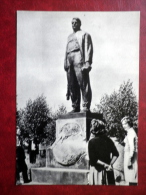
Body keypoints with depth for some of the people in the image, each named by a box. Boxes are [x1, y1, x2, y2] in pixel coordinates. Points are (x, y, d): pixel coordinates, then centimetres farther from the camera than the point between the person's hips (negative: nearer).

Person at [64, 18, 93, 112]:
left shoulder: (84, 34, 14)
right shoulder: (70, 37, 33)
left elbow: (89, 48, 1)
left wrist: (88, 62, -14)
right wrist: (65, 63, 13)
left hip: (79, 59, -6)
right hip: (69, 61, 6)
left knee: (83, 84, -12)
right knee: (72, 86, 0)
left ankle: (86, 107, -14)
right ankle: (75, 107, 2)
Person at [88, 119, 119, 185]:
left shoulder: (92, 142, -11)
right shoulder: (108, 140, 0)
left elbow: (93, 159, -15)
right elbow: (116, 154, -2)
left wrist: (105, 165, -11)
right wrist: (110, 164, -5)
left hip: (96, 170, -4)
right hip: (107, 170, 4)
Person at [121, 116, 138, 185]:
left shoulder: (131, 133, -15)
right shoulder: (130, 132, 14)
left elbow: (132, 148, -21)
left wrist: (129, 160, -19)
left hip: (131, 156, -10)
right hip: (130, 156, 10)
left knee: (132, 179, -5)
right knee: (131, 179, 14)